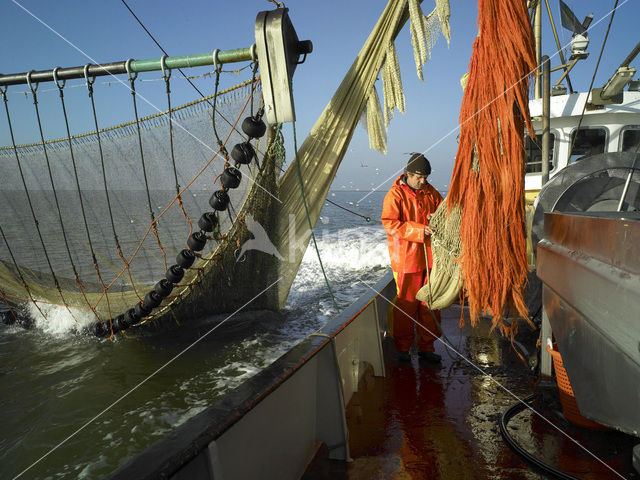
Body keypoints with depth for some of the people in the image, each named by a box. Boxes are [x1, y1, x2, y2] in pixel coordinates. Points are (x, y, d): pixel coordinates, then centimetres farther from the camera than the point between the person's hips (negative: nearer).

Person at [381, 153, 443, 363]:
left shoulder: (430, 192, 11)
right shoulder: (395, 194, -7)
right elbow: (390, 224, -15)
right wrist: (419, 230, -21)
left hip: (429, 255, 6)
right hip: (406, 257, -5)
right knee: (406, 303, 0)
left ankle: (426, 347, 20)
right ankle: (403, 347, 15)